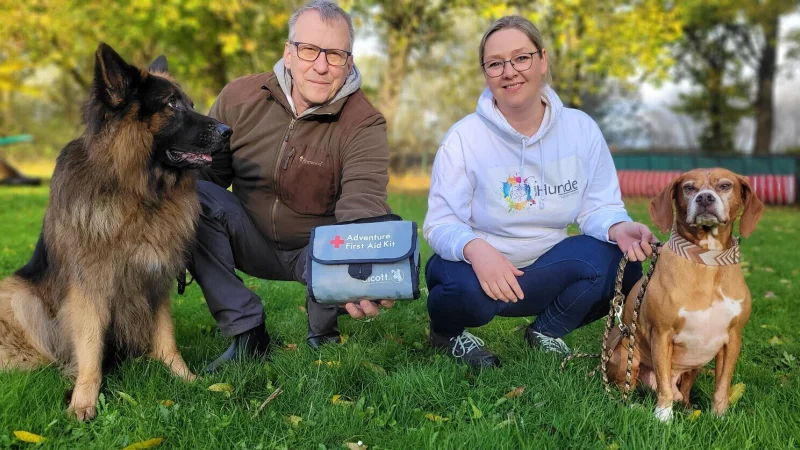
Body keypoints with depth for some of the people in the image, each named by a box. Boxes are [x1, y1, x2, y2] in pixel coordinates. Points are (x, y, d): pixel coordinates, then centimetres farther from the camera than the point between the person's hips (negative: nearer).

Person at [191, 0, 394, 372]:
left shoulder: (364, 126, -19)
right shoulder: (239, 97, -10)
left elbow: (362, 203, -36)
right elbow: (204, 172, -2)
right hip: (251, 239, 2)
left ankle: (323, 335, 1)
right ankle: (247, 333, -12)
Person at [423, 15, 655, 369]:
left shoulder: (581, 129, -4)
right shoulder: (464, 137, -13)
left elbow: (598, 206, -3)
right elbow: (441, 223, -16)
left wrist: (618, 228, -28)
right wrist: (475, 248, -40)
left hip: (549, 270, 3)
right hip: (478, 267, -3)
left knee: (624, 267, -21)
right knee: (469, 290, -38)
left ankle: (545, 333, 7)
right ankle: (447, 333, 3)